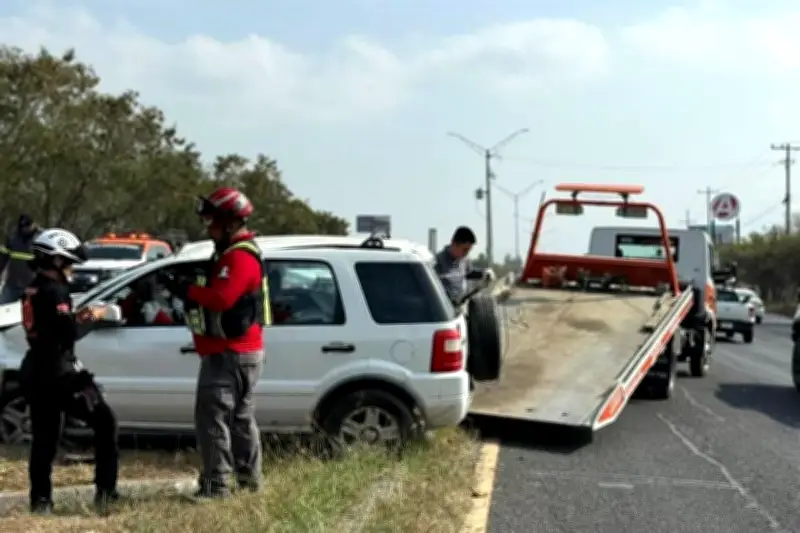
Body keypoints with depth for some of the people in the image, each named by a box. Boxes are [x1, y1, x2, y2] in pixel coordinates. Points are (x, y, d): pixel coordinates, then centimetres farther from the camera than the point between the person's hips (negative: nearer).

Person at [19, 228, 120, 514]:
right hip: (59, 372, -9)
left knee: (44, 437, 12)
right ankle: (105, 490, -1)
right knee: (104, 421, 1)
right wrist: (91, 317, -4)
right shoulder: (54, 291, -15)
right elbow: (69, 333, -19)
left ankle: (40, 498, 11)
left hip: (36, 370, 9)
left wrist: (77, 317, 8)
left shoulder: (33, 290, 13)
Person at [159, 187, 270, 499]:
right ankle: (249, 478, 27)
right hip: (239, 352, 11)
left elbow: (222, 297, -29)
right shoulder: (231, 254, 19)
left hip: (230, 354, -11)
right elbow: (217, 294, 18)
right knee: (240, 415, 17)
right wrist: (189, 289, 3)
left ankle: (216, 483, -10)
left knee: (211, 415, -11)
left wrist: (185, 288, -23)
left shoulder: (240, 258, -17)